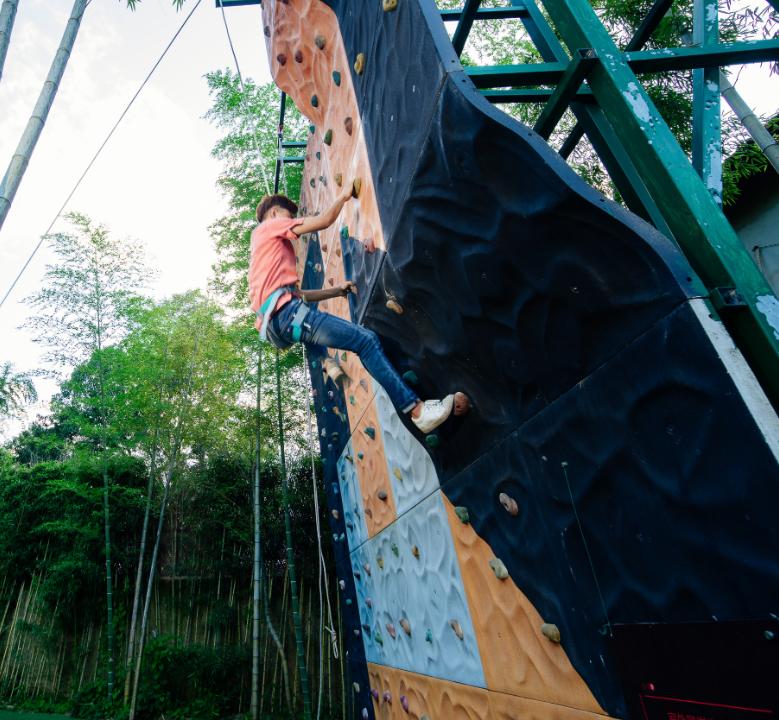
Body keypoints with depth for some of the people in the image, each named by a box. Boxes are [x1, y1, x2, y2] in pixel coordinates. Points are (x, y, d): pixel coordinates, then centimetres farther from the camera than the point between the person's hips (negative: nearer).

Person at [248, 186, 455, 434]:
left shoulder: (265, 242, 33)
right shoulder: (270, 226, 9)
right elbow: (324, 220, 1)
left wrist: (336, 291, 25)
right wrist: (344, 195, 17)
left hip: (274, 323, 10)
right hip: (286, 312, -10)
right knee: (367, 340, -13)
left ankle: (326, 362, 23)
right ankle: (416, 409, -15)